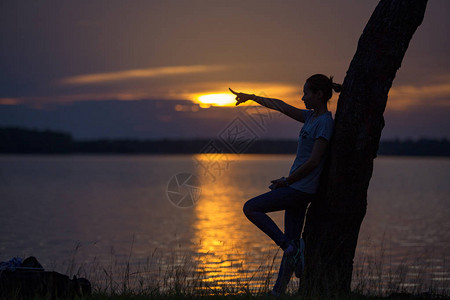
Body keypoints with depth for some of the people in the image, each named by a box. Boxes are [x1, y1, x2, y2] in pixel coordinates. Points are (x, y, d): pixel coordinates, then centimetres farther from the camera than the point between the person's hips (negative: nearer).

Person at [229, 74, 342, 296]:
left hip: (301, 189, -8)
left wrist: (286, 181, -10)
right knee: (291, 240, 8)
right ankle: (278, 291, 11)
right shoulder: (311, 117, 12)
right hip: (299, 189, 8)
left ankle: (291, 247, -9)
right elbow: (280, 106, 24)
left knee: (251, 208, -4)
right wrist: (252, 97, 33)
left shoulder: (325, 123, -14)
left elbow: (313, 162, -19)